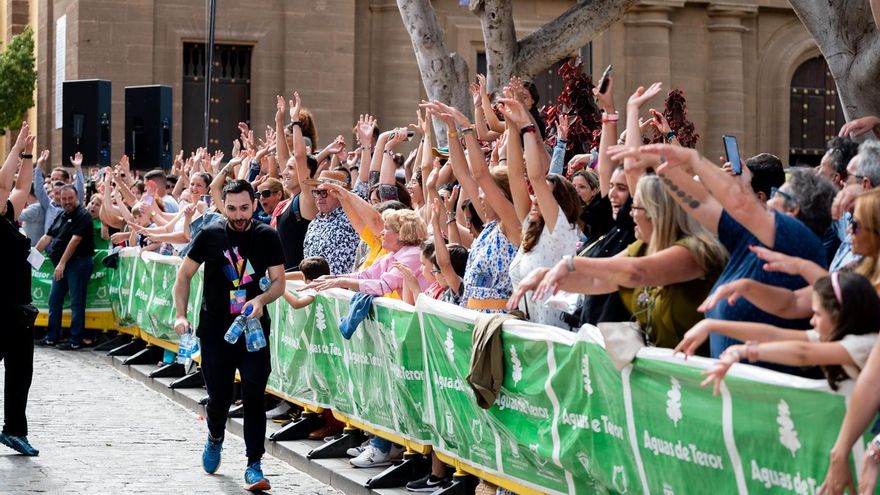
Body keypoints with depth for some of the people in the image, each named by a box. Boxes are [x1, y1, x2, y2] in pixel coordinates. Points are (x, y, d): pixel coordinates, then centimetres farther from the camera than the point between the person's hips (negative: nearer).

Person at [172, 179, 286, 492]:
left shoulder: (267, 237, -1)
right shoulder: (210, 236, -1)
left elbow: (279, 282, 0)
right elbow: (184, 274, 6)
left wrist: (262, 299, -20)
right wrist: (180, 315, -4)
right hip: (215, 332, 1)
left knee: (254, 396, -10)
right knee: (219, 397, 8)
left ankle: (254, 466, -4)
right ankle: (215, 438, 41)